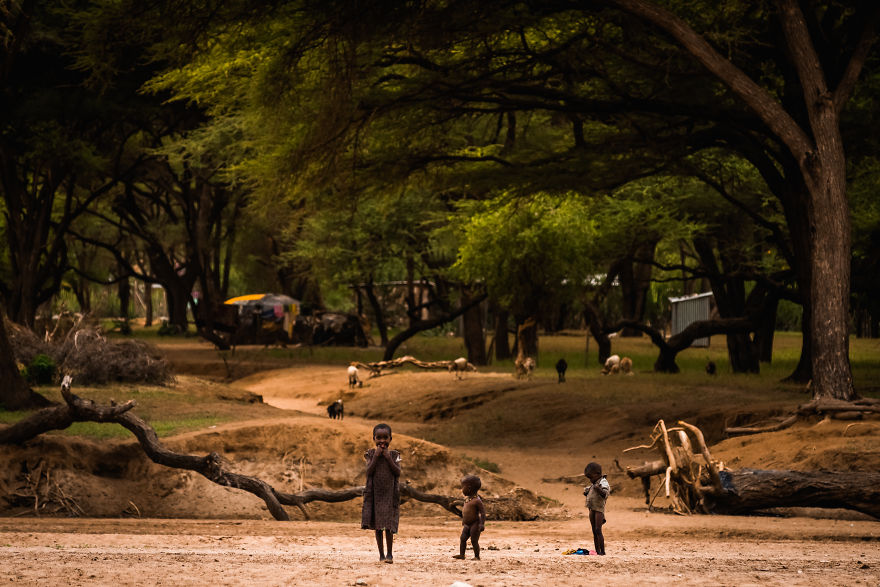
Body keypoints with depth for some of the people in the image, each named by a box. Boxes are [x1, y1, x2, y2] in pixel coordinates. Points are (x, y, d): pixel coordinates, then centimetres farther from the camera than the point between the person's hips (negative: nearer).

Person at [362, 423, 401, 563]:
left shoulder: (394, 455, 3)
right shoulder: (371, 454, 2)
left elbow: (398, 473, -7)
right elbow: (369, 471, -9)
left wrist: (388, 458, -12)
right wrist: (376, 456, -15)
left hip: (390, 493, -1)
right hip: (375, 493, 1)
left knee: (388, 525, -7)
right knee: (378, 526, 5)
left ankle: (390, 554, 2)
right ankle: (381, 554, 13)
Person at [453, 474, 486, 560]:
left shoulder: (477, 501, -17)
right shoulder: (467, 499, 11)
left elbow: (483, 512, -18)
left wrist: (482, 524, -24)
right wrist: (463, 521, 31)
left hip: (475, 524, -8)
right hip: (467, 525, 8)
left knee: (474, 541, -6)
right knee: (463, 538, 1)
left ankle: (477, 556, 3)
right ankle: (461, 555, 3)